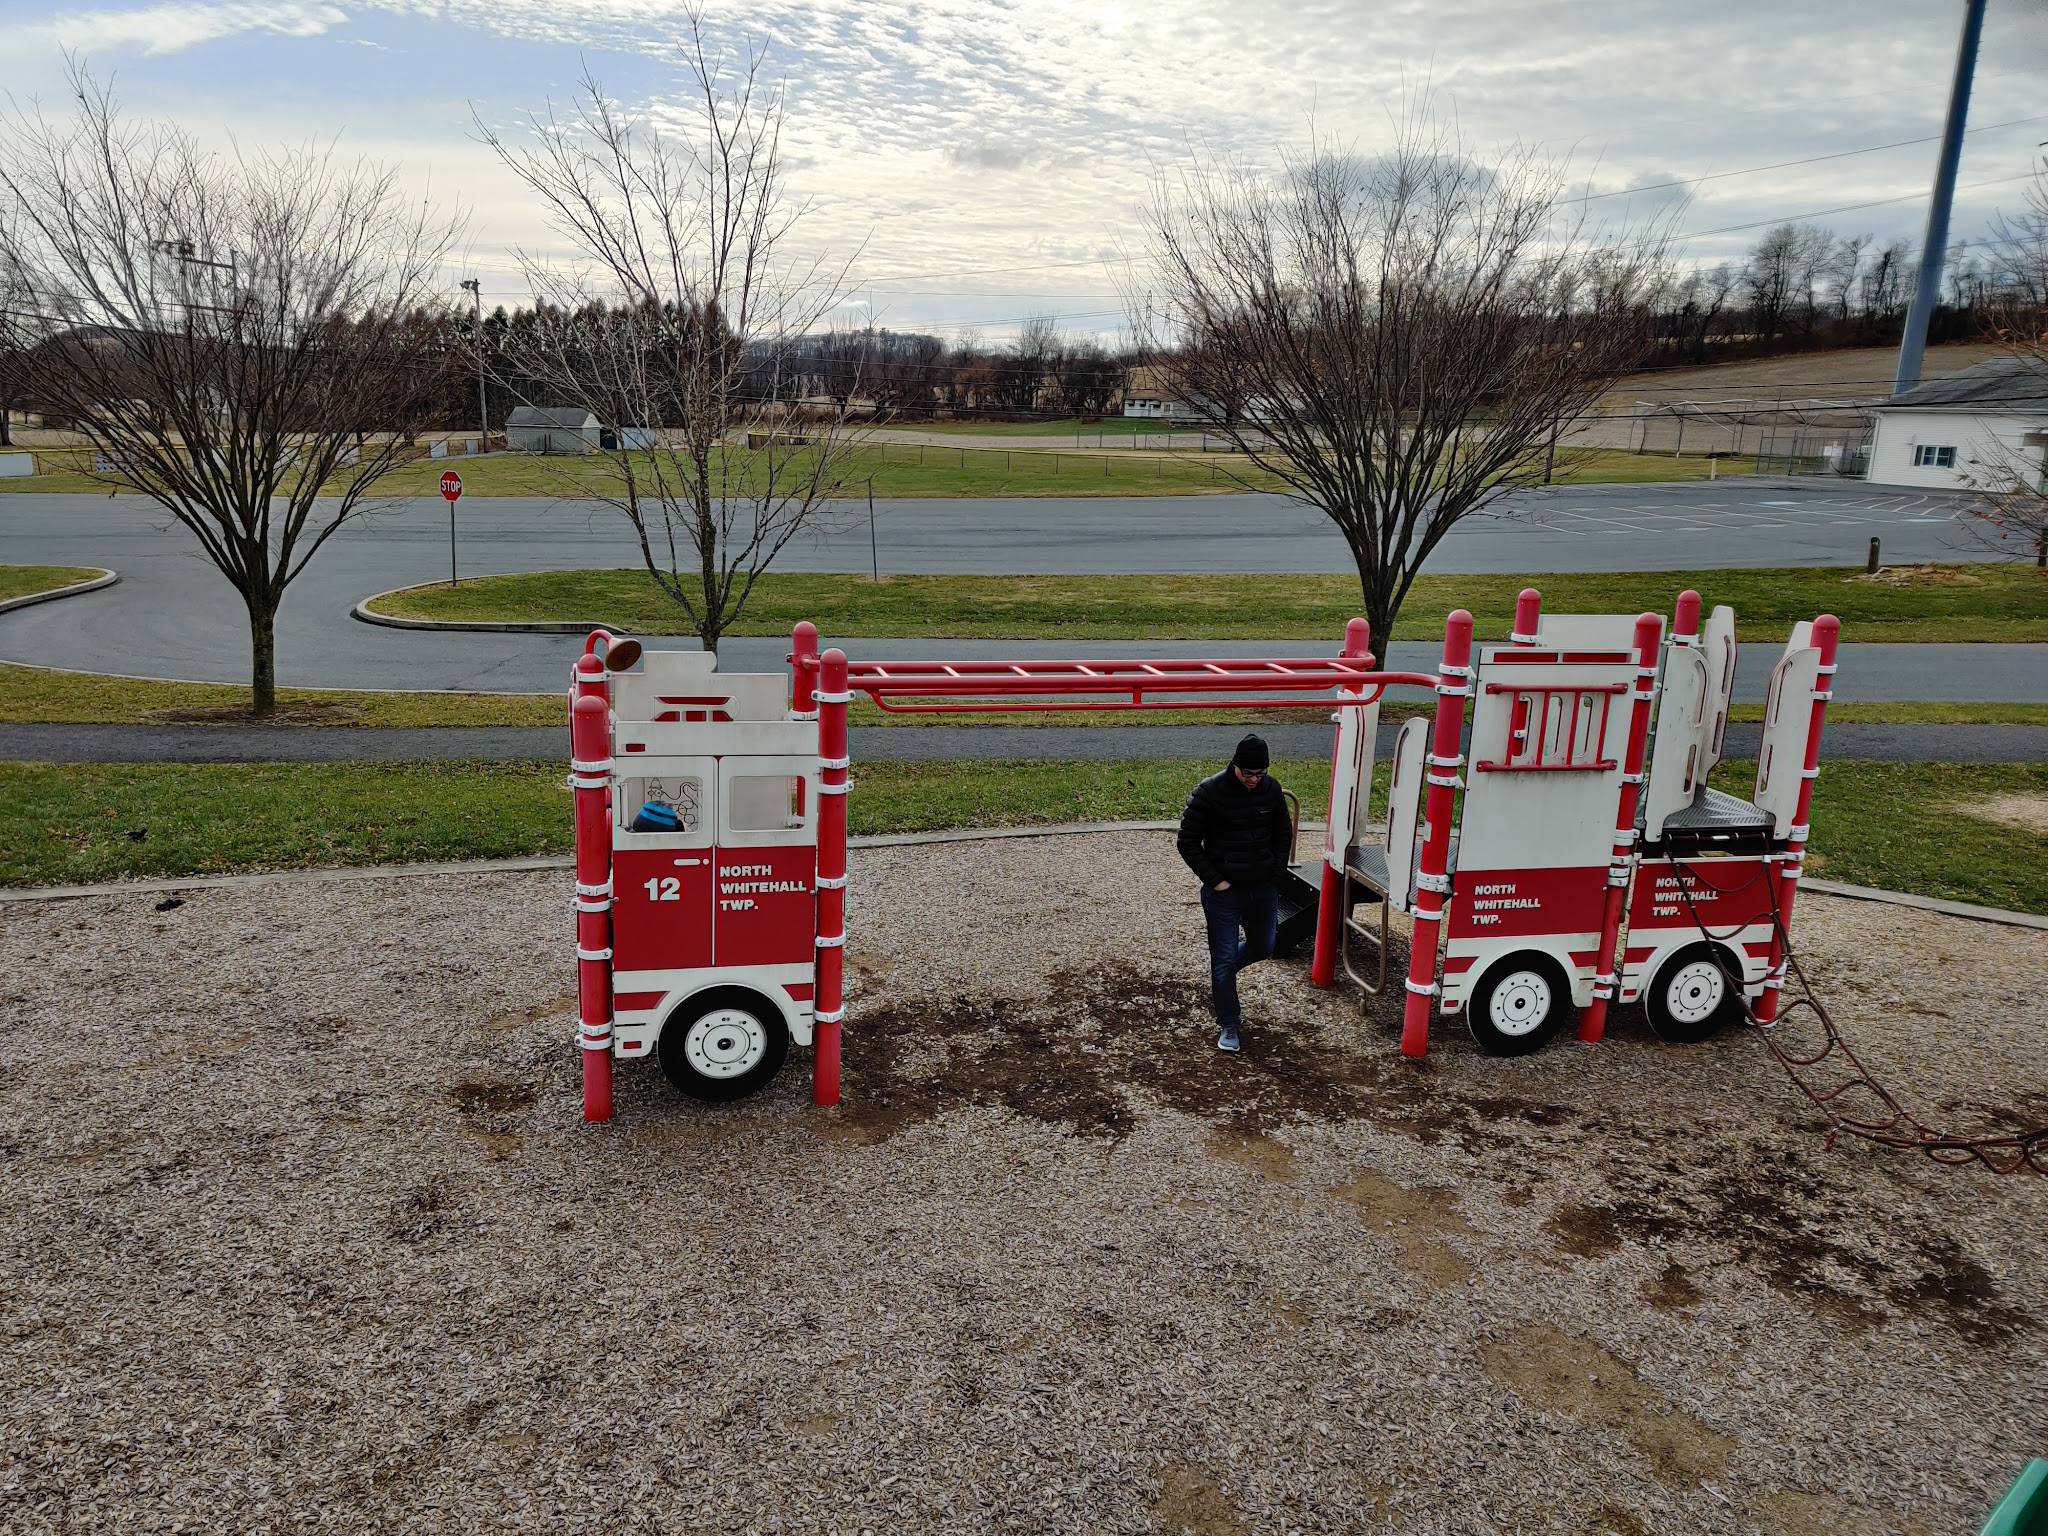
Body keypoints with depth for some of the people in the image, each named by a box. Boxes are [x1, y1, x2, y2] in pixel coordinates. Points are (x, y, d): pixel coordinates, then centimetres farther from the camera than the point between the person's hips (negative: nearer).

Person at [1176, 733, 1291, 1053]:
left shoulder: (1271, 789, -2)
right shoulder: (1209, 792, -16)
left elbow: (1283, 834, 13)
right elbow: (1188, 843, -11)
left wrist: (1277, 871, 3)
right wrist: (1214, 881, -13)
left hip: (1263, 888, 5)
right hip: (1223, 891, -5)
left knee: (1263, 947, 17)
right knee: (1224, 957, 0)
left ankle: (1220, 976, 45)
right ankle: (1228, 1025, 14)